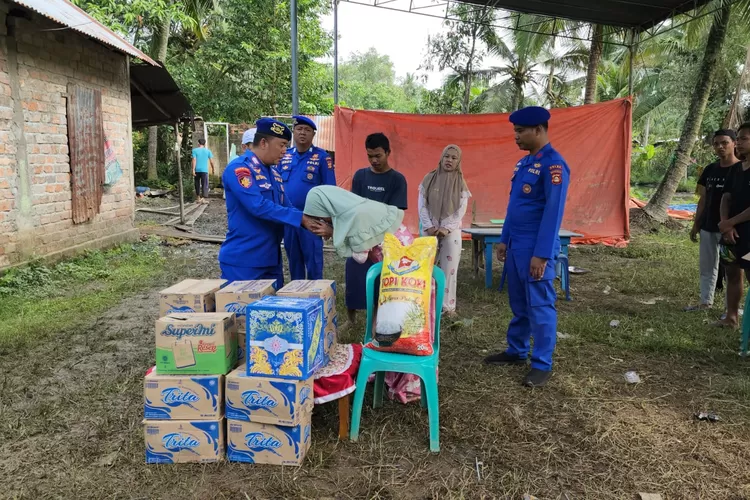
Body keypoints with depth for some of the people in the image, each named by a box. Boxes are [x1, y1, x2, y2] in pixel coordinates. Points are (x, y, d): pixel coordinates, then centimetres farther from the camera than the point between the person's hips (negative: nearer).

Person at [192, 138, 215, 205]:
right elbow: (211, 160, 2)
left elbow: (194, 160, -7)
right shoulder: (208, 150, 4)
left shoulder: (195, 150, 1)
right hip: (204, 170, -1)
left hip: (197, 170, 1)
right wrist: (213, 169, 14)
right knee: (205, 184, -1)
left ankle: (199, 198, 19)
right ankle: (204, 199, -11)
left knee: (197, 184, 14)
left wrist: (193, 170, -9)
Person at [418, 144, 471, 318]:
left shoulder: (460, 183, 2)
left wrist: (446, 228, -12)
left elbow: (461, 211, -2)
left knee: (449, 268, 0)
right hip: (430, 230, 1)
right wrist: (428, 226, -11)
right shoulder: (429, 179, 2)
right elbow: (422, 206, 0)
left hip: (451, 231, 0)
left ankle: (447, 305, 8)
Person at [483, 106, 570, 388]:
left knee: (540, 307, 2)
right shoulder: (524, 163, 13)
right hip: (516, 246, 9)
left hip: (536, 250, -9)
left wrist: (541, 255, -20)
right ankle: (516, 352, 31)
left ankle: (542, 365, 13)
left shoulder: (553, 164, -15)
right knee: (518, 304, 17)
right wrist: (504, 240, 16)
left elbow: (553, 213, -19)